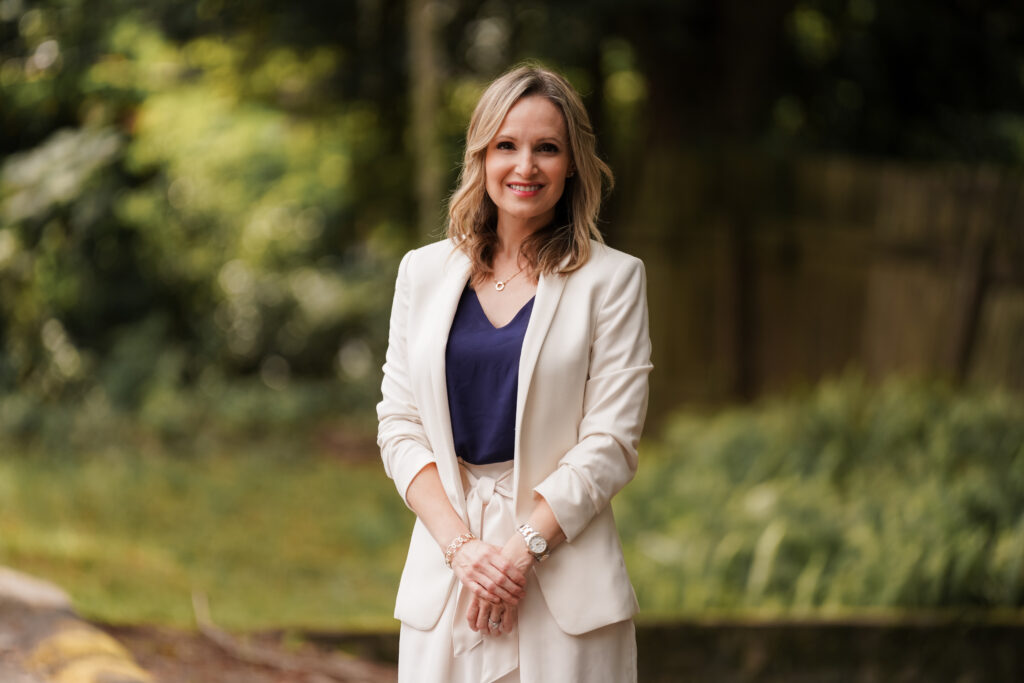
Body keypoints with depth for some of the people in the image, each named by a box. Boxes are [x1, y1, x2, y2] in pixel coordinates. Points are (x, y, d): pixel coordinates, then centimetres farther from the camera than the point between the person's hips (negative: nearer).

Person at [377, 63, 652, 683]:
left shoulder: (611, 278, 1)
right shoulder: (425, 271, 9)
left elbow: (610, 444, -4)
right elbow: (400, 425, 4)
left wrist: (522, 549, -13)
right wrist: (462, 546, -9)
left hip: (563, 584, -2)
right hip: (444, 574, 2)